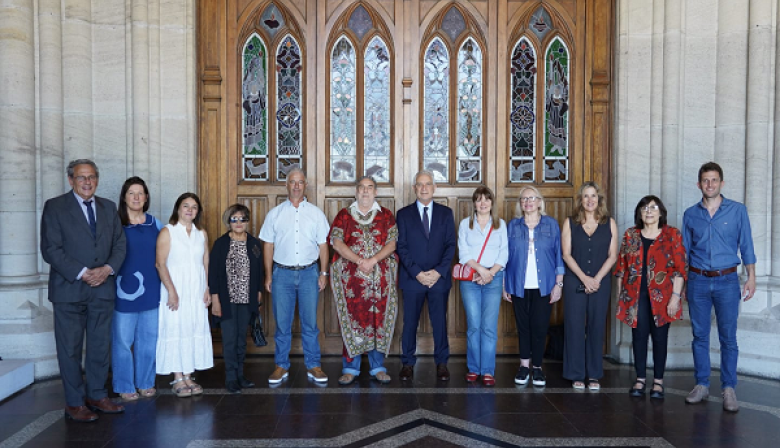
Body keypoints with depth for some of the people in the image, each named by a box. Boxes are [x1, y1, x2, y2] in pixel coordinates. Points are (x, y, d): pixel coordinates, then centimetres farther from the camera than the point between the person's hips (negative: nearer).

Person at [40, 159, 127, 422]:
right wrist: (82, 273, -17)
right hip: (69, 290, -4)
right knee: (70, 349, 4)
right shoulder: (55, 207, -3)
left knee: (100, 347, 11)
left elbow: (119, 244, 8)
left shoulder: (108, 208, 11)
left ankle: (97, 395, 24)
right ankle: (74, 403, 15)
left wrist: (107, 269, -10)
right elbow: (50, 249, -10)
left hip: (102, 289, 4)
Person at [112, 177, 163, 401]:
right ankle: (125, 387, 17)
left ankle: (146, 383, 24)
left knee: (148, 339, 11)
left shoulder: (155, 224, 8)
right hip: (125, 291, -3)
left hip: (151, 291, 4)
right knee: (123, 340, 3)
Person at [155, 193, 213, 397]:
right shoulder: (167, 232, -4)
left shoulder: (201, 233, 10)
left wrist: (207, 289, 3)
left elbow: (206, 263, 11)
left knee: (195, 330, 5)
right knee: (175, 329, -2)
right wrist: (171, 291, -15)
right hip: (176, 289, -4)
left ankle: (188, 376, 15)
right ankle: (177, 379, 7)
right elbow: (161, 264, -9)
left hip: (197, 290, 4)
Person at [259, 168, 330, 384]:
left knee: (310, 323, 5)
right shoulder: (275, 213, 6)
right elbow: (268, 246, 7)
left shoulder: (316, 213, 6)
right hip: (282, 273, 0)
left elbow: (323, 244, 6)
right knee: (282, 323, 5)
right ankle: (281, 366, 17)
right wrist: (268, 275, 3)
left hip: (309, 273, 0)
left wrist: (324, 273, 0)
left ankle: (313, 366, 14)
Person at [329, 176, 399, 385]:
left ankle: (378, 367, 15)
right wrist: (359, 261, -14)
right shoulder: (344, 215, 8)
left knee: (379, 321, 4)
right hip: (350, 278, -1)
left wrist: (373, 260, -14)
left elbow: (392, 243, 1)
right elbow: (336, 242, -2)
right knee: (352, 321, 1)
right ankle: (350, 368, 11)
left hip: (381, 278, 1)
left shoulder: (386, 215, 10)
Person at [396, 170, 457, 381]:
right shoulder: (403, 214, 5)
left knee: (440, 322, 6)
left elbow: (451, 244, 3)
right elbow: (401, 247, -1)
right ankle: (408, 363, 17)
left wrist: (439, 271, -9)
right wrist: (417, 273, -11)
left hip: (439, 278, 1)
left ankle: (441, 363, 18)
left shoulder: (446, 213, 8)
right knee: (410, 322, 5)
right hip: (412, 278, 0)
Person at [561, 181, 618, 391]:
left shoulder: (609, 223, 6)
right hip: (575, 282, 0)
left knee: (597, 327, 4)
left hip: (601, 282, 1)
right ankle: (576, 375, 9)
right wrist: (584, 278, -12)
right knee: (574, 326, 0)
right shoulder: (570, 223, 4)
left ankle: (594, 375, 14)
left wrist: (596, 279, -10)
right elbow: (566, 254, -2)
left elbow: (612, 255, 1)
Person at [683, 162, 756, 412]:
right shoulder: (690, 214, 6)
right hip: (698, 280, 2)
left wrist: (751, 277, -2)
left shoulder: (737, 210, 2)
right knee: (700, 335, 7)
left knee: (728, 337, 0)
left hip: (727, 280, -2)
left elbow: (746, 246, 4)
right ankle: (702, 385, 17)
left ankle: (729, 389, 10)